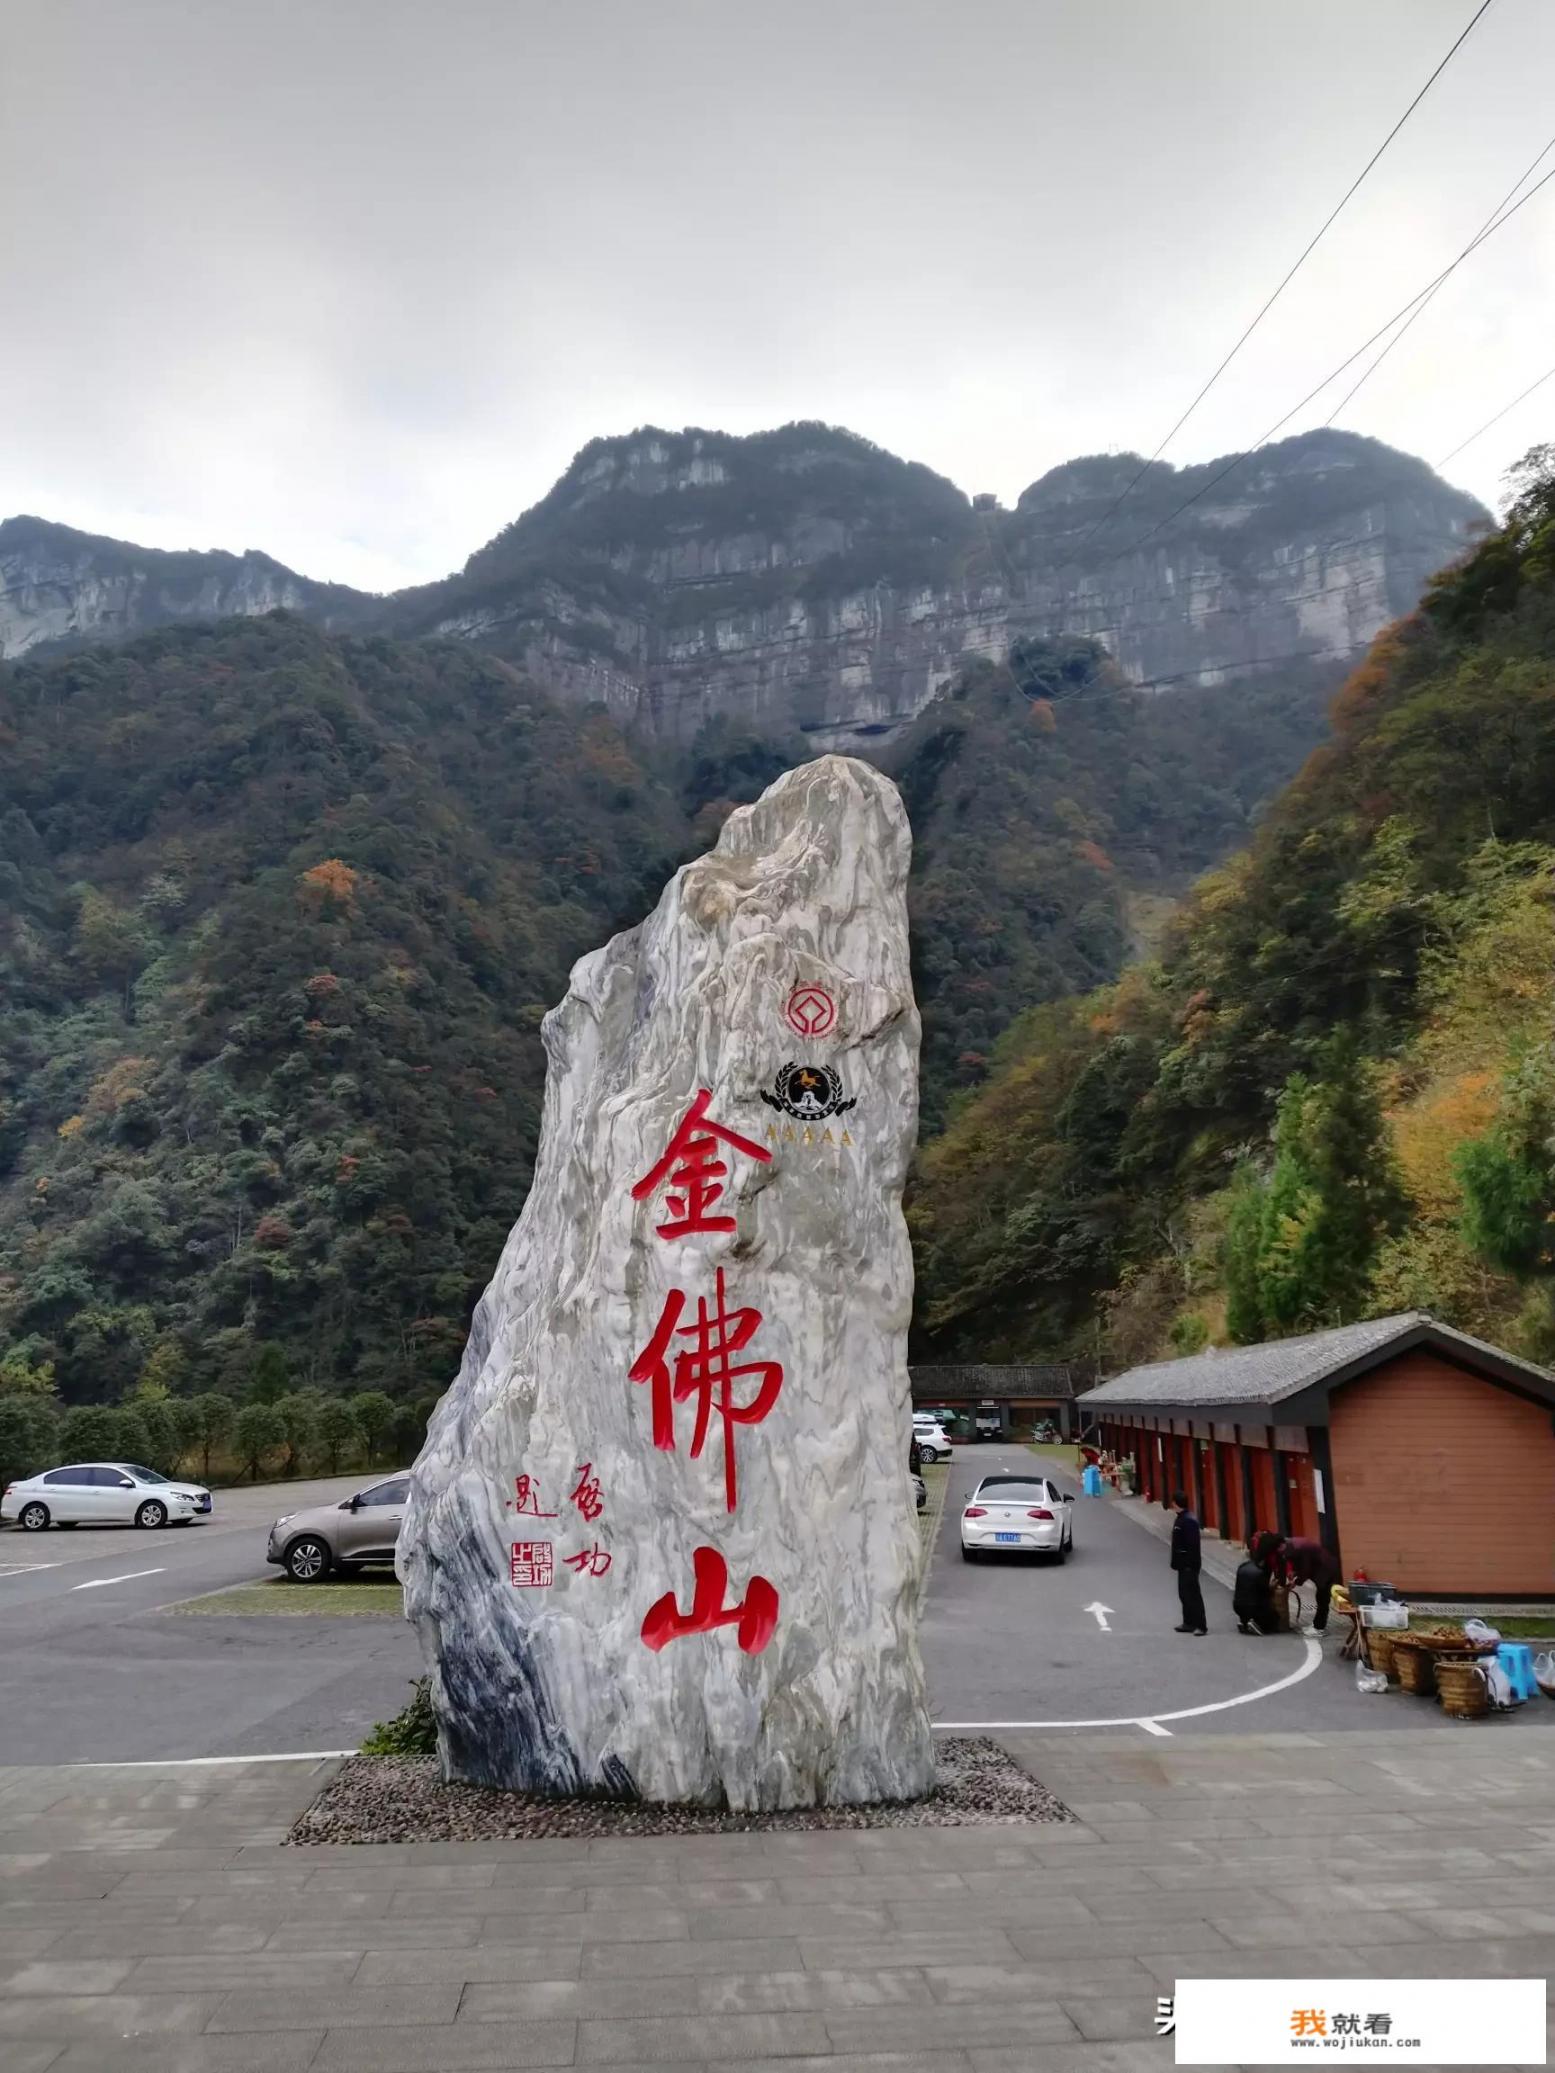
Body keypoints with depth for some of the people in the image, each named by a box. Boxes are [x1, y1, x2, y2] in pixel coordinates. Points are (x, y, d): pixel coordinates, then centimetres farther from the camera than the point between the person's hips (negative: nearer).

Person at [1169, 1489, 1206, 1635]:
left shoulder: (1189, 1521, -19)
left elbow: (1193, 1545, -22)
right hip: (1183, 1563, 10)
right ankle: (1189, 1623, 23)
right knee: (1184, 1593, 15)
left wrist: (1191, 1563, -22)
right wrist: (1176, 1561, 15)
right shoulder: (1180, 1519, 11)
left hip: (1189, 1564, -10)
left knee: (1193, 1594, -7)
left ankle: (1200, 1625, -3)